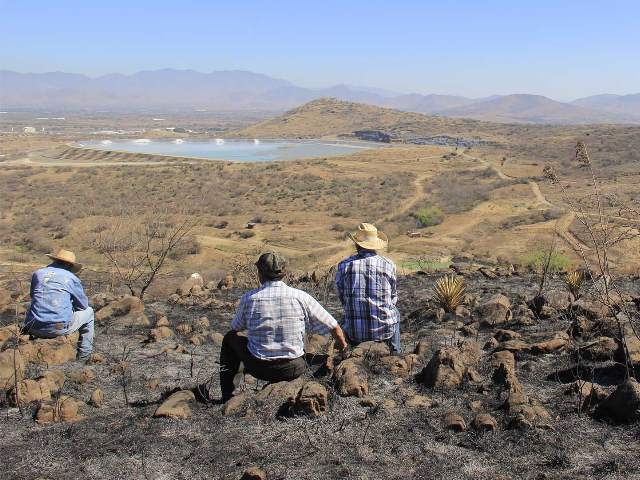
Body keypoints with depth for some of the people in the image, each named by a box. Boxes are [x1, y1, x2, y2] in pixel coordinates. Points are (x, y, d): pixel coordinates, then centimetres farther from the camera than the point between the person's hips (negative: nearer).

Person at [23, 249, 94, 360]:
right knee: (88, 311, 23)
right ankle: (84, 354, 24)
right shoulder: (72, 278, 1)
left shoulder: (37, 274, 11)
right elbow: (83, 305, 10)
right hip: (60, 329, -4)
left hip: (35, 329, 4)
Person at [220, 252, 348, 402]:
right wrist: (343, 346, 18)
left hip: (259, 368, -1)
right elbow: (334, 327, -3)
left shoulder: (248, 298, -8)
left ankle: (227, 396, 29)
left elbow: (236, 328, 12)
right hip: (293, 370, 1)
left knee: (230, 337, 26)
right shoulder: (300, 297, -9)